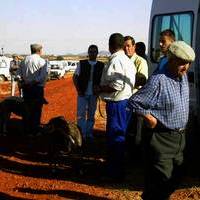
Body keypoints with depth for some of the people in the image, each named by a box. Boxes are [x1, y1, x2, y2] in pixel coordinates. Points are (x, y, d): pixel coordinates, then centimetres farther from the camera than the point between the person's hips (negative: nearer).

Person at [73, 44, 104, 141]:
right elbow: (75, 77, 2)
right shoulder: (82, 64, -2)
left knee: (91, 115, 11)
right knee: (81, 115, -1)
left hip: (93, 94, 1)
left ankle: (89, 134, 22)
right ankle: (81, 135, 6)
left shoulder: (101, 66, -1)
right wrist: (78, 90, -5)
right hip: (82, 94, -1)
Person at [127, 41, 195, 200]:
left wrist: (183, 128, 14)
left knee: (176, 176, 19)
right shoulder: (158, 80, -22)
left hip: (179, 138, 9)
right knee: (162, 179, -3)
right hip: (161, 139, -9)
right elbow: (133, 102, -21)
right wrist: (150, 118, -19)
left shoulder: (183, 76, 5)